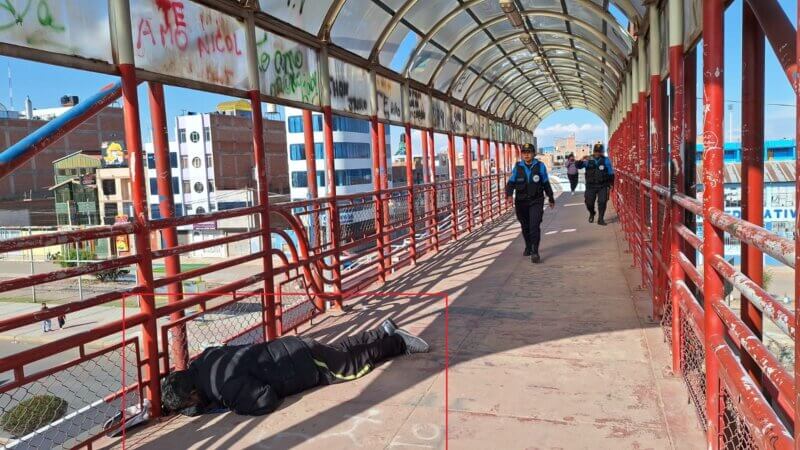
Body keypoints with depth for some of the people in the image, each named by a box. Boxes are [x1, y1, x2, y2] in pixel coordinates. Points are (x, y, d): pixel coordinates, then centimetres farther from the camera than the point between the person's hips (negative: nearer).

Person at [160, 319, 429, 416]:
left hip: (308, 365, -7)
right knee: (344, 348, 28)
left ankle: (399, 342, 29)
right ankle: (386, 332, 44)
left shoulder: (226, 387, -32)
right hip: (290, 348, 7)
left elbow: (267, 399, -31)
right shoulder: (203, 361, -7)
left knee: (357, 362, 15)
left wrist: (224, 405, -21)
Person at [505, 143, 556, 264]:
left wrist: (551, 198, 17)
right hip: (521, 202, 2)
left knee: (534, 226, -14)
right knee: (525, 226, 16)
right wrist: (509, 194, -21)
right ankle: (528, 247, 38)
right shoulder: (517, 167, 0)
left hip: (536, 201, -2)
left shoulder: (540, 166, -1)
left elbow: (546, 184, 8)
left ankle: (535, 252, -11)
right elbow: (511, 183, -1)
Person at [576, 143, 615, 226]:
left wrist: (611, 183, 4)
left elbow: (610, 173, 5)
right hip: (590, 186, 1)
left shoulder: (606, 160, -1)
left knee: (602, 202, -7)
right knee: (589, 202, 4)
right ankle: (592, 214, 36)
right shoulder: (588, 160, -2)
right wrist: (582, 161, -29)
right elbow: (578, 166, -8)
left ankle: (600, 219, 6)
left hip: (603, 186, -1)